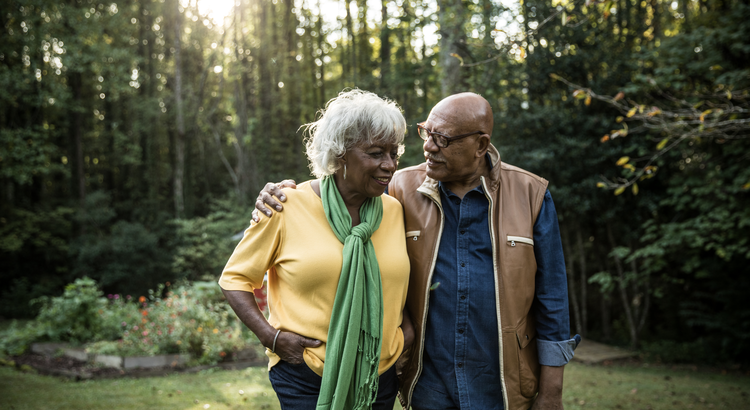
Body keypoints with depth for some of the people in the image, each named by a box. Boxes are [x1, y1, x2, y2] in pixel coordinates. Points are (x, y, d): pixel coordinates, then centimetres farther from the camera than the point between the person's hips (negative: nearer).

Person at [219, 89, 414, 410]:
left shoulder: (394, 211, 3)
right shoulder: (288, 208, -10)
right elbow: (234, 278, -2)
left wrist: (408, 327, 2)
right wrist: (271, 337, -14)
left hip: (379, 379, 4)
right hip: (306, 380, -4)